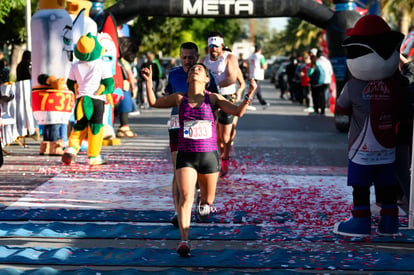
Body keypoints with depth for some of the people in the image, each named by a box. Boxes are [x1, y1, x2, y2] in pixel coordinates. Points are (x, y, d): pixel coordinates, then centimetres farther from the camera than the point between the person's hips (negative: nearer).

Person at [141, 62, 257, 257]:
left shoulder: (213, 99, 1)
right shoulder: (180, 98, 7)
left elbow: (238, 112, -8)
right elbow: (154, 102, 12)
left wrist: (250, 93, -22)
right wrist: (149, 81, -1)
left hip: (209, 155, 0)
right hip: (185, 156, 0)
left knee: (207, 200, 15)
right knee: (186, 197, -18)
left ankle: (203, 204, 52)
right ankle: (184, 241, -21)